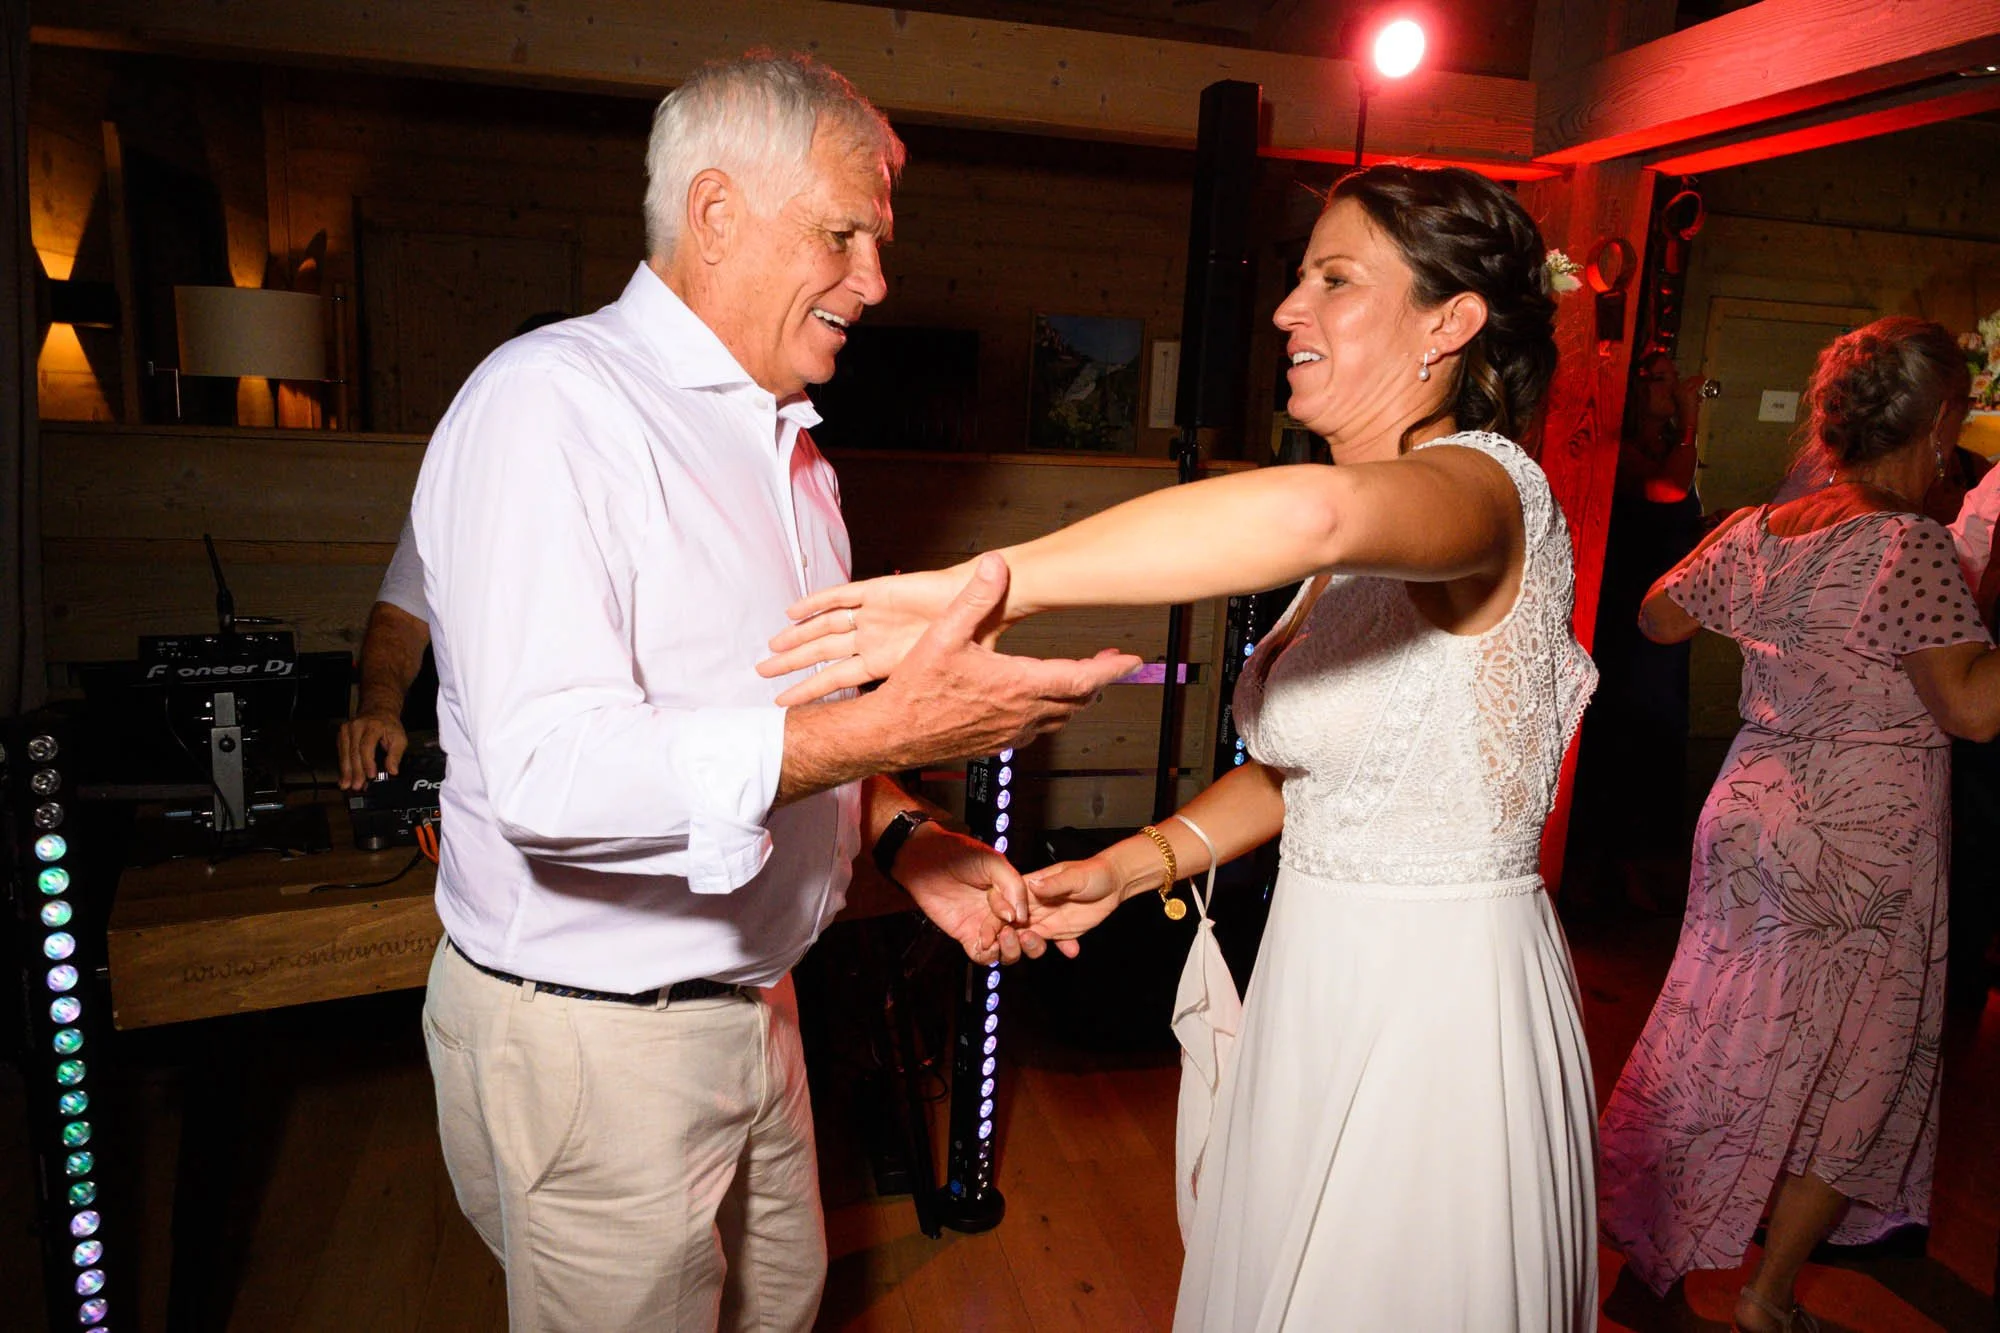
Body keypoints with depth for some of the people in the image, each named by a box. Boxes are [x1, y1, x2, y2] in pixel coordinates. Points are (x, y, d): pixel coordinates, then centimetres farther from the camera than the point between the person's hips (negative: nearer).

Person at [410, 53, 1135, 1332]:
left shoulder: (787, 443, 11)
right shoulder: (549, 402, -19)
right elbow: (550, 771, -31)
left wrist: (904, 836, 0)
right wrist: (895, 728, -36)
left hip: (748, 1001, 8)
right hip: (587, 1029, -8)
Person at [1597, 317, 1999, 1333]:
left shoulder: (1756, 532, 2)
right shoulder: (1911, 545, -18)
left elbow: (1659, 617, 18)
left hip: (1749, 821, 7)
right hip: (1860, 854, -7)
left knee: (1713, 1041, 19)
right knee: (1847, 1077, 11)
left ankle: (1646, 1248, 33)